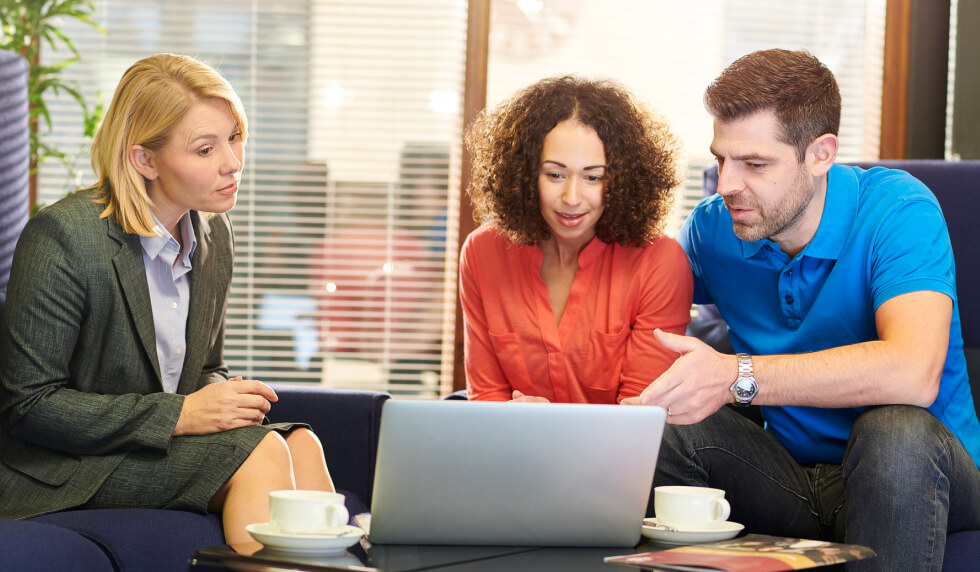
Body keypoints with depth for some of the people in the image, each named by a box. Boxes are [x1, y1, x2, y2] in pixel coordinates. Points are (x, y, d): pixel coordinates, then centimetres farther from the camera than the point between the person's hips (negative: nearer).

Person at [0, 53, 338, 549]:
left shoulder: (212, 234, 8)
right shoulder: (64, 236, -16)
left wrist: (226, 398, -8)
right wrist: (179, 414, -22)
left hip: (167, 441, 7)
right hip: (67, 468, -7)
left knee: (300, 445, -20)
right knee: (260, 452, -26)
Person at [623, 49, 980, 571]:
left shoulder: (897, 210, -18)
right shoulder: (715, 226, -1)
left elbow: (913, 375, -35)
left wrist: (736, 377, -38)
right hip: (795, 479, 4)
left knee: (896, 429, -37)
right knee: (665, 423, -21)